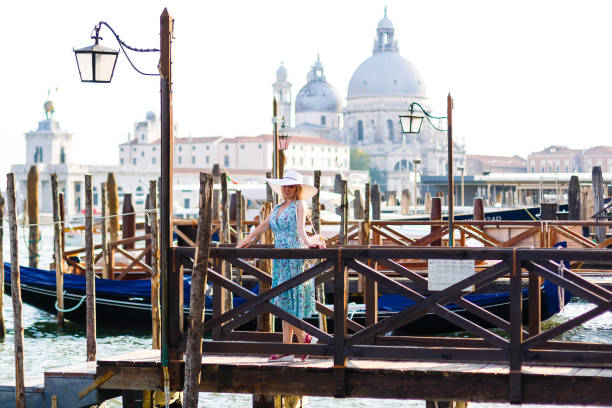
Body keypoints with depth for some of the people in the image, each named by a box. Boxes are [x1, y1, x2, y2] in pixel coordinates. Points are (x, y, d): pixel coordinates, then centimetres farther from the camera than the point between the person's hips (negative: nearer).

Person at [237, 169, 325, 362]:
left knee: (287, 302, -11)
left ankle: (305, 338, 2)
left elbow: (300, 230, -17)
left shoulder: (298, 206, -2)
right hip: (280, 259, 8)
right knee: (284, 304, 5)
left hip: (294, 257, -7)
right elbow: (260, 229, 20)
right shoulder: (278, 208, 19)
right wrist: (243, 243, 15)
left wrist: (308, 243, -35)